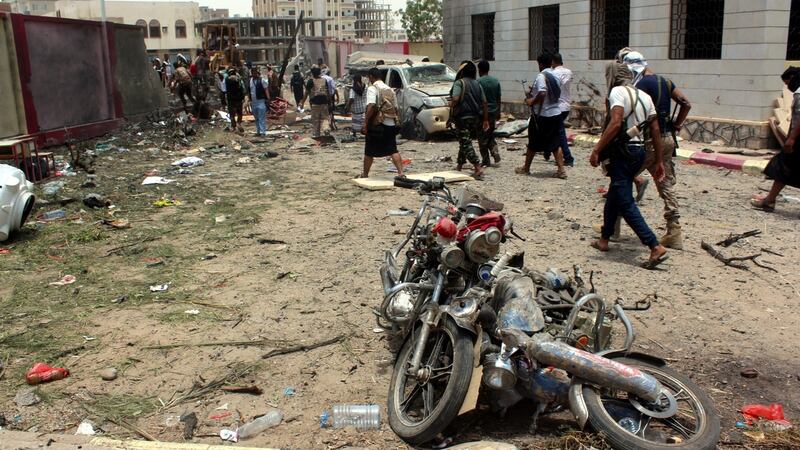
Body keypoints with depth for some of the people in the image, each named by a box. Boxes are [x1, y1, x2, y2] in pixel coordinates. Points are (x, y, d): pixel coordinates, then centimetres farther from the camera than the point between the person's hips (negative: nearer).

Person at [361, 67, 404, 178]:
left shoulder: (372, 88, -7)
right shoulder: (390, 90, 14)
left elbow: (371, 106, -20)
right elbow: (395, 108, 15)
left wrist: (365, 122, -19)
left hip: (377, 124, -5)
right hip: (391, 124, 5)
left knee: (369, 152, 8)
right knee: (393, 150, 3)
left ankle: (365, 174, 18)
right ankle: (401, 173, -9)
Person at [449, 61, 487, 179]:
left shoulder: (459, 83, -7)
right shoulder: (477, 84, 12)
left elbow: (455, 99, -21)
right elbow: (484, 103, 9)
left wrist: (451, 105, 0)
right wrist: (485, 120, 12)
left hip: (463, 117, -7)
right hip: (476, 117, 7)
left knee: (465, 143, -7)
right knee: (464, 141, 19)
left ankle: (478, 168, -20)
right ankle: (459, 165, 28)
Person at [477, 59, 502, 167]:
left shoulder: (478, 82, -12)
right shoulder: (495, 81, 6)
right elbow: (499, 98, 10)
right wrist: (498, 112, 19)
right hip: (493, 112, 6)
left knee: (482, 139, 3)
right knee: (490, 135, 20)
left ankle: (485, 161, 6)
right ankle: (495, 152, 0)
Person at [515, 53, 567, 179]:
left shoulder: (541, 76, -15)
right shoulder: (555, 76, 10)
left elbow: (542, 93, -29)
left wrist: (532, 101, -12)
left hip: (542, 115, -7)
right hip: (556, 113, 7)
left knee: (533, 142, 8)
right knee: (555, 144, 8)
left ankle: (526, 168, 21)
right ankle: (561, 170, 2)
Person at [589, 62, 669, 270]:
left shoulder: (618, 92, -8)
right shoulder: (644, 96, 15)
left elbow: (616, 123, -24)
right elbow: (655, 129, 11)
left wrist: (597, 149, -23)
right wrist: (659, 161, 14)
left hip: (623, 152, -9)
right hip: (639, 150, 9)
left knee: (626, 204, -8)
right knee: (613, 197, 22)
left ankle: (656, 248, -14)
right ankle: (604, 239, 33)